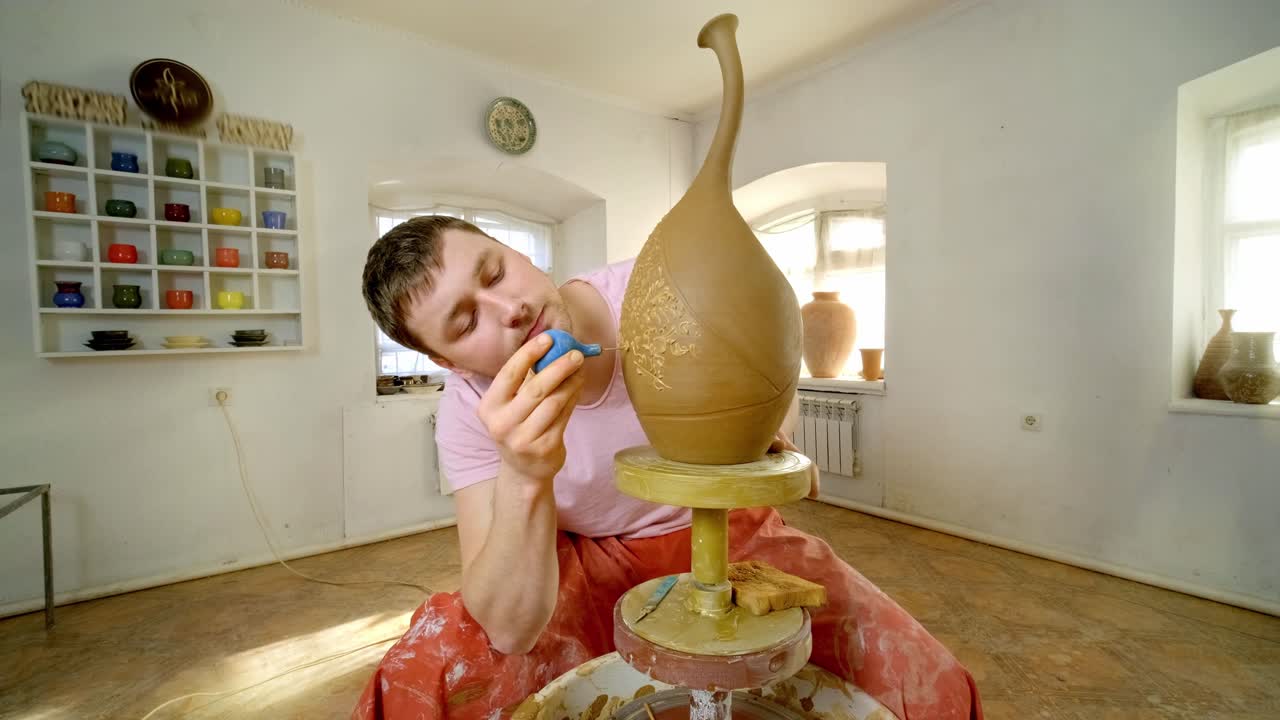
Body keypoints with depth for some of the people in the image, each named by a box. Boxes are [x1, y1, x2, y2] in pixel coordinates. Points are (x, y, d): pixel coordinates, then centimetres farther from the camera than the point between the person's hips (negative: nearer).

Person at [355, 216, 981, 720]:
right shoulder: (471, 412, -18)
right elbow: (510, 629, -24)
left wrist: (772, 431, -23)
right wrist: (525, 478, -42)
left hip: (731, 537, 1)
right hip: (589, 566, 0)